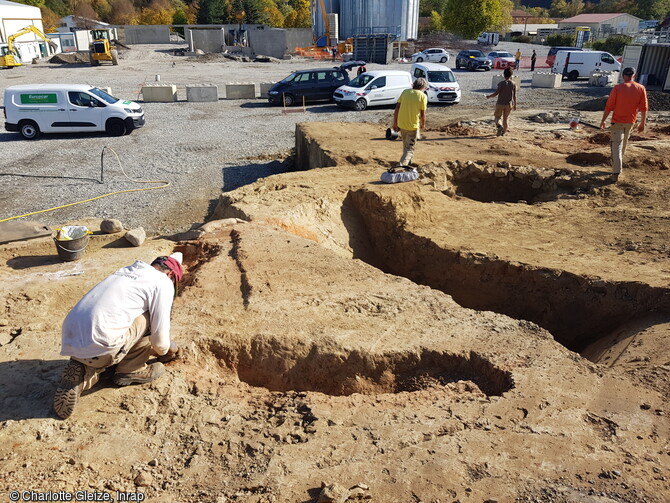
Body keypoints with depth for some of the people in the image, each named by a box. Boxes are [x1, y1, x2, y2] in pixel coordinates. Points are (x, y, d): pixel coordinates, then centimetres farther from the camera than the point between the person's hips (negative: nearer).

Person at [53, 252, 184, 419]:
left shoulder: (125, 271, 26)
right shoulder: (163, 283, 1)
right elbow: (159, 334, 2)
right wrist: (164, 351, 27)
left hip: (71, 344, 8)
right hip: (99, 347, -8)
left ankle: (81, 375, 9)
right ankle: (131, 371, 15)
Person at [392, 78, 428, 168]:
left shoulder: (405, 92, 3)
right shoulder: (423, 96, -8)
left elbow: (397, 109, 1)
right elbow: (423, 114, -7)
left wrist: (395, 123, 8)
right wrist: (423, 124, 12)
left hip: (401, 124, 5)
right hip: (413, 126, -5)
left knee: (405, 145, 26)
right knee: (410, 148, 2)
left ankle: (407, 161, 43)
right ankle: (403, 164, -17)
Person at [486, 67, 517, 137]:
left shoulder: (501, 83, -10)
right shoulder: (513, 84, -2)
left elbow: (496, 94, -11)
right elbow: (514, 96, 1)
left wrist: (489, 96, 6)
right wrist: (515, 105, 12)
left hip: (500, 104, -3)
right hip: (509, 104, 3)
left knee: (497, 117, 8)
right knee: (505, 118, 16)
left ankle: (499, 126, -20)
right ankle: (503, 131, 22)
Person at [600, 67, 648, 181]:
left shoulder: (617, 88, -12)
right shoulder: (641, 88, -2)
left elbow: (609, 107, -11)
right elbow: (644, 108, 0)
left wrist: (603, 120, 0)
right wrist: (643, 123, 9)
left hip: (617, 121, -4)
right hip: (630, 121, 4)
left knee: (616, 146, -5)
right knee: (623, 144, 22)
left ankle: (616, 173, -15)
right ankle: (618, 166, 39)